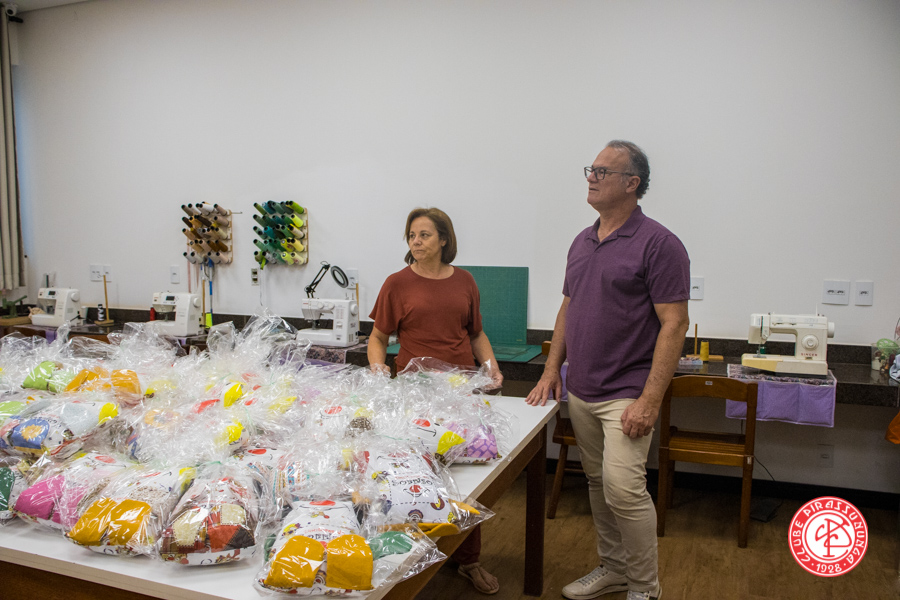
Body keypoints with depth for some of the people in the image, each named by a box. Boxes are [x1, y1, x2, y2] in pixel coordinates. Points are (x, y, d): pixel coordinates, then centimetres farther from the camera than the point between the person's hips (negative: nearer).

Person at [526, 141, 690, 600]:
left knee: (624, 487, -11)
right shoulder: (582, 242, 12)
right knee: (598, 484, 15)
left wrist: (649, 401, -20)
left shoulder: (658, 244, -11)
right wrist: (551, 370, 11)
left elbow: (674, 325, -15)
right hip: (580, 391, 7)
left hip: (626, 394, -7)